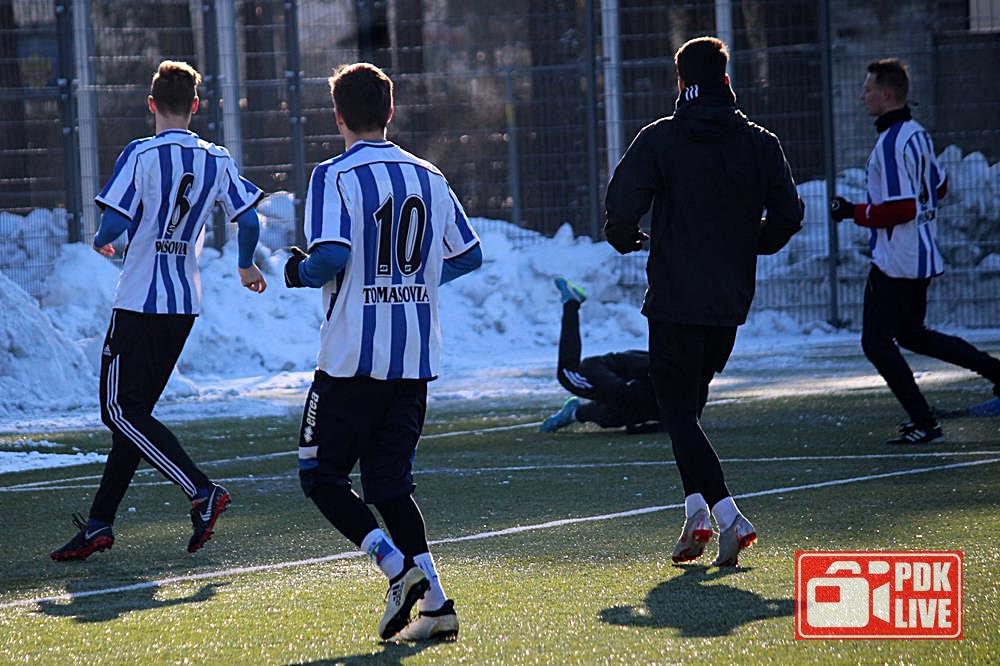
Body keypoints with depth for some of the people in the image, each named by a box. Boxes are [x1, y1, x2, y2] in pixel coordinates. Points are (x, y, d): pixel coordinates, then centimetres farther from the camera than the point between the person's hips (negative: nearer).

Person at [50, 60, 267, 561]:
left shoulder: (142, 155, -11)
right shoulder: (217, 160, 4)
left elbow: (114, 225, -17)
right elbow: (249, 220, 5)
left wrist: (101, 242, 7)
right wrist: (247, 268, 24)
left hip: (139, 300, -7)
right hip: (185, 303, 7)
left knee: (122, 411, -3)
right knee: (135, 411, 12)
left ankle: (201, 492, -16)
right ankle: (99, 524, 13)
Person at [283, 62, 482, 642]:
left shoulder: (336, 175, -8)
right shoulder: (428, 177, 10)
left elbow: (332, 255, -20)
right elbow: (470, 255, 15)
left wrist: (300, 272, 1)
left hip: (353, 357, -6)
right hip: (416, 358, 6)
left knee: (321, 474, 7)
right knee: (390, 481, 12)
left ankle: (398, 567, -11)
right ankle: (435, 603, 1)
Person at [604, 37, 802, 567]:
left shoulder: (660, 139, -7)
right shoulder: (760, 143, 3)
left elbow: (622, 205, -16)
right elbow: (789, 215, 0)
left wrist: (626, 240, 5)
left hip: (675, 300, -5)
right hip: (731, 301, 5)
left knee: (677, 409, -2)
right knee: (690, 403, 20)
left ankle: (726, 514, -17)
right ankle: (697, 508, 13)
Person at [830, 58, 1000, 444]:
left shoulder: (891, 143, -21)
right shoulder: (918, 134, 10)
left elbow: (901, 208, -24)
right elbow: (939, 187, 20)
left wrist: (854, 212, -15)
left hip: (895, 261, -10)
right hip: (923, 256, 10)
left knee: (876, 342, -2)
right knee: (910, 333, 24)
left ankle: (923, 423, -2)